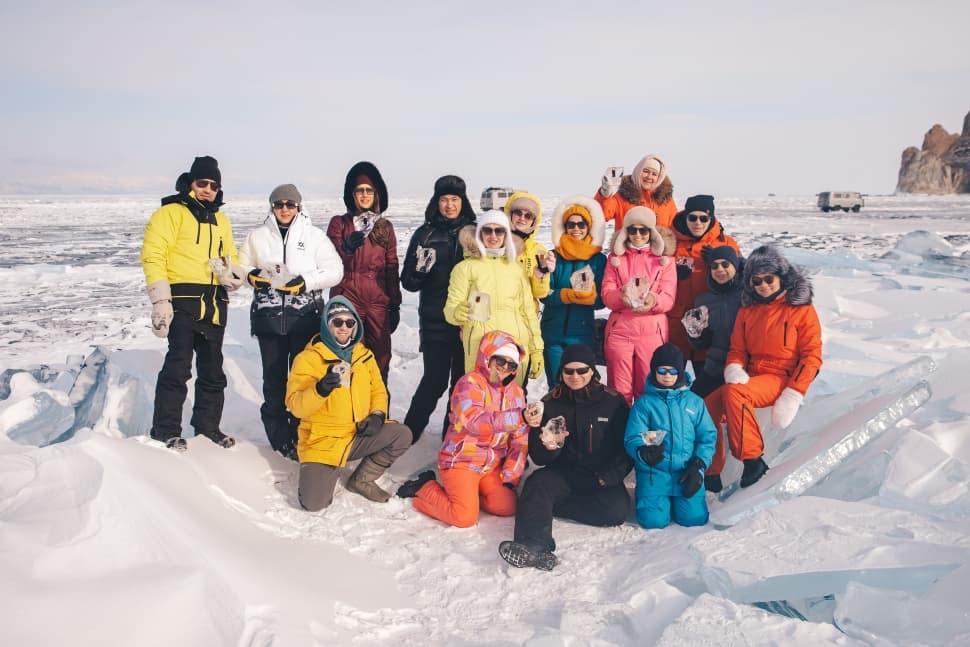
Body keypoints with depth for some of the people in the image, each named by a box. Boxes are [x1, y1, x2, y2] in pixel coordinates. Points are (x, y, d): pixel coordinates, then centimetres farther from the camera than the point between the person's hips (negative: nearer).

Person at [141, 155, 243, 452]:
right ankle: (166, 431, 2)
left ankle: (208, 426, 24)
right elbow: (153, 256, -9)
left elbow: (230, 258, 24)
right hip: (183, 299, -7)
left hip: (216, 302, 7)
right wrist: (160, 300, -17)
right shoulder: (171, 212, -2)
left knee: (213, 369, 12)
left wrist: (233, 273, -1)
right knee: (178, 366, -9)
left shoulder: (221, 220, 20)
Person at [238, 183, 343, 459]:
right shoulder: (258, 236, 10)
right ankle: (279, 435, 18)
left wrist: (306, 281, -15)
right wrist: (251, 275, -4)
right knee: (273, 377, 6)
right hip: (268, 315, 2)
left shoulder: (314, 235, 3)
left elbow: (334, 270, -2)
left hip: (305, 316, -2)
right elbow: (242, 264, 19)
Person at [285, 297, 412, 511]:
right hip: (322, 441, -4)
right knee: (313, 502, -21)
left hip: (359, 435, 4)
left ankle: (362, 479, 3)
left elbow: (378, 390, 15)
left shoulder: (364, 356, 8)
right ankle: (321, 472, 16)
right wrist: (321, 389, -36)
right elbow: (295, 406, -16)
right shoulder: (308, 358, -8)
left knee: (402, 435, -20)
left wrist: (378, 414, -7)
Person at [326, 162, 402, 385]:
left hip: (378, 302, 2)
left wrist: (395, 304, 9)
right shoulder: (339, 223, 6)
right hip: (347, 299, -2)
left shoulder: (385, 226, 13)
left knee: (380, 358, 3)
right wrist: (348, 247, -27)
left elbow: (392, 268, 12)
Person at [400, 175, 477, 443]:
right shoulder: (425, 234, 3)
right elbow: (409, 283, 3)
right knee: (435, 379, -4)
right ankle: (408, 433, 12)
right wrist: (421, 268, -19)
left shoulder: (474, 232, 6)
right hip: (435, 321, -2)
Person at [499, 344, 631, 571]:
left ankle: (549, 503, -18)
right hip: (564, 474, 1)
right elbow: (538, 457, 5)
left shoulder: (613, 401, 1)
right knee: (536, 483, -30)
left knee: (617, 509, -30)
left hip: (602, 479, -1)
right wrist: (550, 447, -19)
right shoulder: (550, 403, 5)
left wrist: (609, 477, -14)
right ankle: (534, 546, -50)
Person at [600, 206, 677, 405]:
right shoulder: (616, 257, 13)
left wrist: (653, 301, -23)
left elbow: (668, 298, 0)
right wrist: (621, 296, -22)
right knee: (619, 390, 2)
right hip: (619, 329, 1)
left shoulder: (664, 259, 10)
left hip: (652, 331, -1)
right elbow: (606, 294, 1)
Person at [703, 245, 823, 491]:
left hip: (782, 379, -5)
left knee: (734, 392, -33)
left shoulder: (802, 309, -2)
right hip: (750, 378, 5)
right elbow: (737, 349, 13)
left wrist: (793, 395, -17)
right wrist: (734, 369, -11)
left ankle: (752, 460, -23)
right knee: (707, 408, -16)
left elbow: (811, 356, -7)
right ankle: (711, 473, -1)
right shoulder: (747, 309, 12)